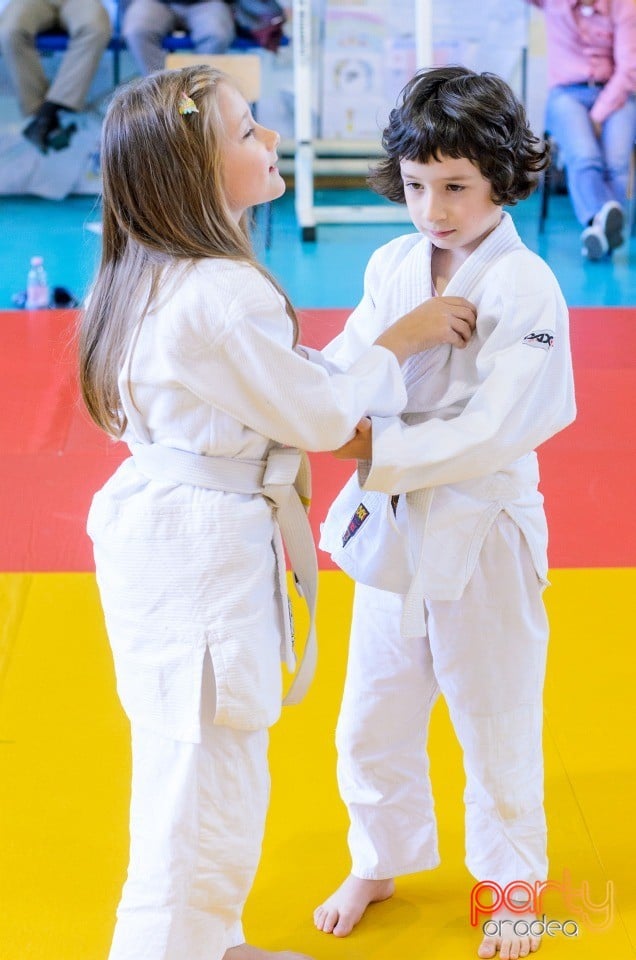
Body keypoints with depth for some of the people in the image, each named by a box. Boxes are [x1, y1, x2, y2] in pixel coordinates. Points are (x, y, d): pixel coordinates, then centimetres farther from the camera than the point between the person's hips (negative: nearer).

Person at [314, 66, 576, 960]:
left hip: (480, 533, -5)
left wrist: (378, 450, -27)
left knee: (497, 725, 12)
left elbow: (494, 431, -24)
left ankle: (512, 882, 36)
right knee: (373, 719, 19)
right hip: (391, 528, 6)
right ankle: (379, 863, 43)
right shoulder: (393, 267, 0)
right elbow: (346, 366, -1)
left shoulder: (526, 290, -19)